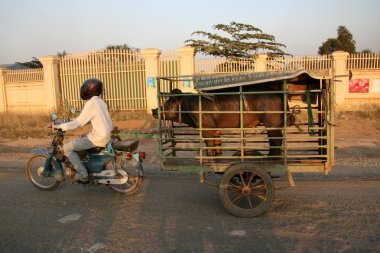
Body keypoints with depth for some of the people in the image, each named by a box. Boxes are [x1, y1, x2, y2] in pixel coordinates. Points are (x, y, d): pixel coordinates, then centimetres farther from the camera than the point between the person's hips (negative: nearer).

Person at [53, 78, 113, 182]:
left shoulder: (91, 103, -16)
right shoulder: (100, 101, 12)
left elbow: (79, 122, -16)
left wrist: (60, 126, -10)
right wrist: (74, 120, 22)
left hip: (98, 138, -9)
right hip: (106, 134, 10)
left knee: (67, 148, -5)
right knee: (81, 139, 32)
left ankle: (83, 174, -2)